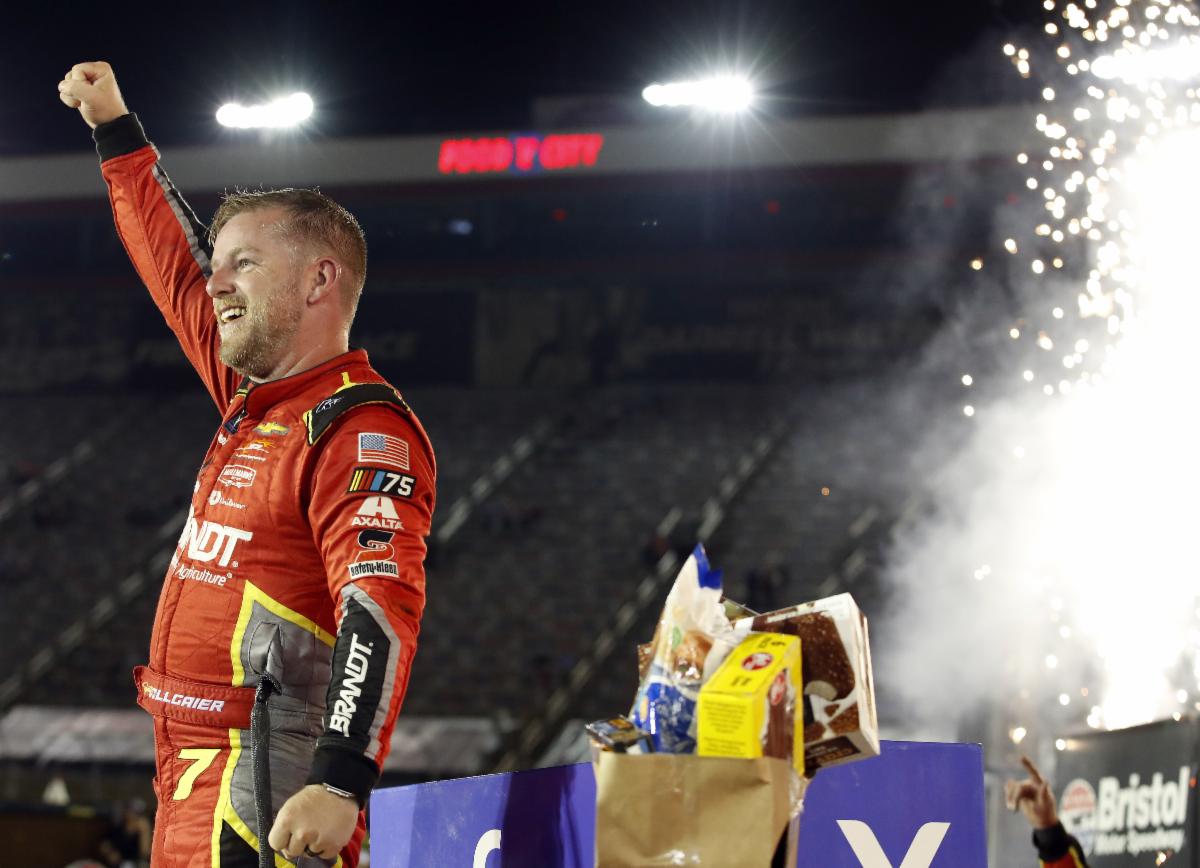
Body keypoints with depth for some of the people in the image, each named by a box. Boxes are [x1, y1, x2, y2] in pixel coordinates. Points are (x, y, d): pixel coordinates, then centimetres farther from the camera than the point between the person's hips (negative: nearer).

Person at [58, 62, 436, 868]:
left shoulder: (360, 431, -13)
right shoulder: (252, 401, 15)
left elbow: (380, 607, -24)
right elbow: (175, 268, 31)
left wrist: (341, 782, -35)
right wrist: (116, 129, 37)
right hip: (192, 789, 9)